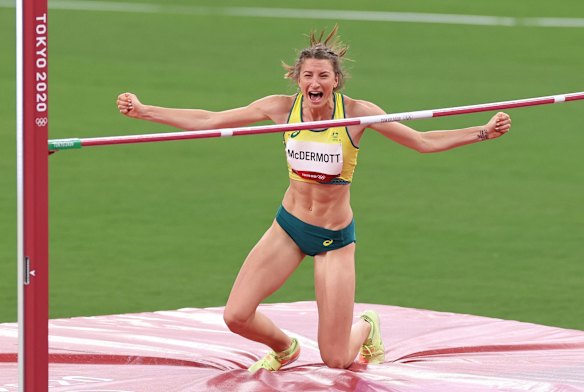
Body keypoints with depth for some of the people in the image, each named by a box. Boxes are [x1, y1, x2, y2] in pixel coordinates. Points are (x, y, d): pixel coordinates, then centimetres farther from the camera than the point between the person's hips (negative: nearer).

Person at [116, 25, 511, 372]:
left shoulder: (357, 112, -16)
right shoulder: (282, 107, -10)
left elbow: (423, 141, -11)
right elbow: (207, 120, -4)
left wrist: (484, 131, -22)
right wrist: (143, 111, -7)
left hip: (336, 237, -2)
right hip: (288, 226, 2)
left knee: (336, 360, -4)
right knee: (237, 316, -13)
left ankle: (367, 328, 36)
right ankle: (285, 348, 23)